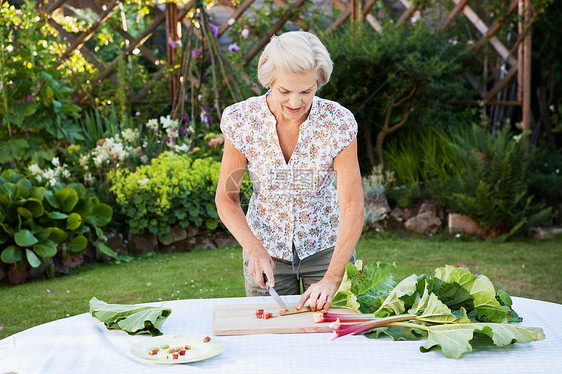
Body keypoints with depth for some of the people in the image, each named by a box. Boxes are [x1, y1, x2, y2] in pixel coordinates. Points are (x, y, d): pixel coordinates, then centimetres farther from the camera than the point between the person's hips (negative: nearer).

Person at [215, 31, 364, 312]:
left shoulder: (338, 122, -20)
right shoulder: (241, 120, -18)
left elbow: (352, 207, -21)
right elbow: (226, 199, -9)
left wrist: (332, 279, -30)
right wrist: (254, 250, -24)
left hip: (326, 245, 0)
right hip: (265, 247, 1)